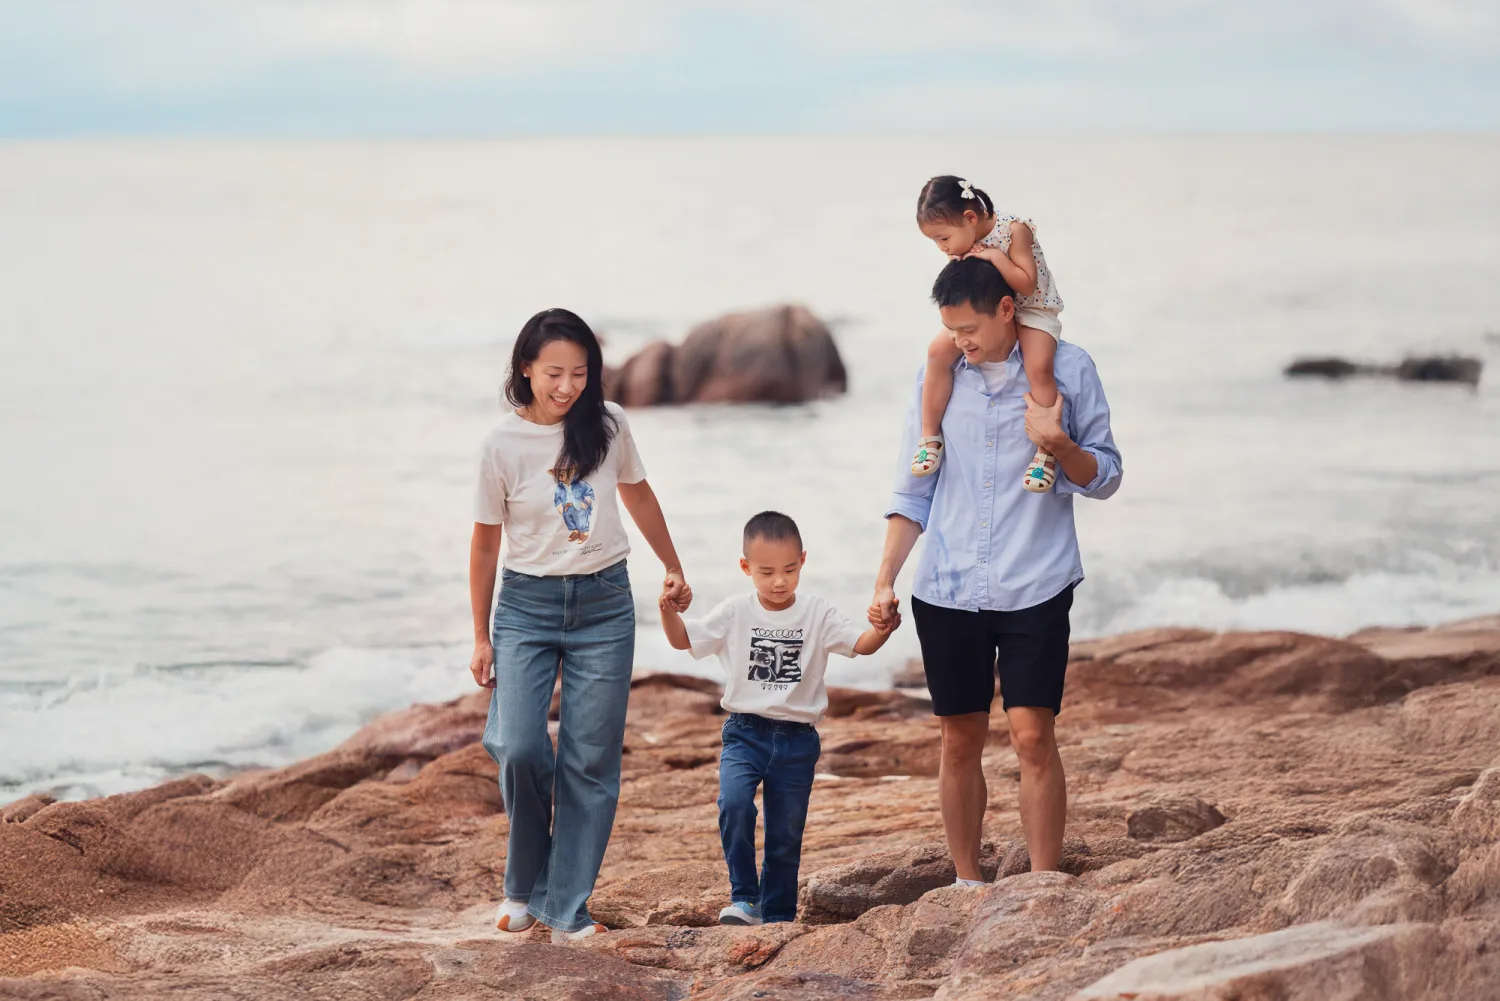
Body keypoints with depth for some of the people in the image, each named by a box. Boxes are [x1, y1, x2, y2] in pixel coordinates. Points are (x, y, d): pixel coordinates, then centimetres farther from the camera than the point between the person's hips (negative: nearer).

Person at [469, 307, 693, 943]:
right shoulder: (503, 444, -7)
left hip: (604, 605, 2)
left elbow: (638, 496, 17)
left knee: (591, 759, -1)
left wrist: (673, 569, 25)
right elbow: (485, 541, 2)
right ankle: (525, 884, 9)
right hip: (528, 604, -2)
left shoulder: (608, 426, -1)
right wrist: (482, 638, 5)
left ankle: (568, 909, 5)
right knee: (519, 748, -16)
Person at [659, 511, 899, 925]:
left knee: (786, 834, 7)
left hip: (797, 739, 1)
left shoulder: (817, 614, -1)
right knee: (734, 803, -26)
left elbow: (859, 644, -8)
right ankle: (744, 900, -17)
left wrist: (881, 631, -30)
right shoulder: (735, 614, 0)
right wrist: (669, 611, -19)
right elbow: (683, 639, 1)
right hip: (745, 732, -1)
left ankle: (778, 917, 22)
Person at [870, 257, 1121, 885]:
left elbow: (1105, 479, 3)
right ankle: (967, 886, 17)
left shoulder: (1068, 369, -1)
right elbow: (913, 491, 11)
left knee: (1033, 736, -9)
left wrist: (1059, 444, -17)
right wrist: (885, 577, 2)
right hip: (946, 591, 3)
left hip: (1035, 588, -3)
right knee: (960, 741, 7)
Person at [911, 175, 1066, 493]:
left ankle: (1046, 453, -24)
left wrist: (995, 256, -31)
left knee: (1039, 368, -30)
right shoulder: (964, 242, -6)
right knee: (939, 350, -15)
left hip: (1031, 310, -5)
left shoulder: (1014, 231, -22)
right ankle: (930, 436, -6)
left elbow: (1027, 285, -26)